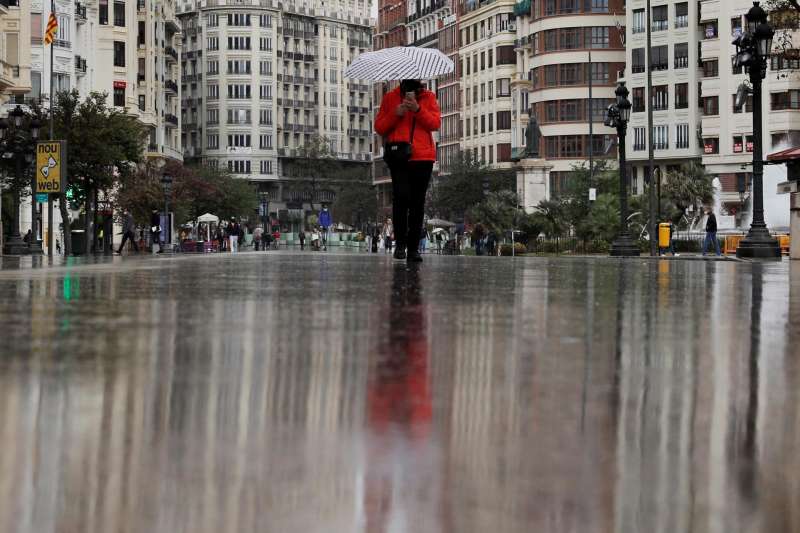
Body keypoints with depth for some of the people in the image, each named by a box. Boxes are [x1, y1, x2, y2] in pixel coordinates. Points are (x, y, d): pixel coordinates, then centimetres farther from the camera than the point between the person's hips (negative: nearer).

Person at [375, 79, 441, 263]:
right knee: (401, 196, -16)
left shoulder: (429, 97, 12)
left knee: (417, 202, 1)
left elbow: (436, 123, -1)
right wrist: (395, 114, -7)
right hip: (399, 156, -1)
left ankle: (413, 249, 4)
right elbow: (379, 128, 9)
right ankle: (400, 244, -4)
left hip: (423, 157, 1)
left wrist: (418, 109, -14)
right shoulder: (390, 97, 11)